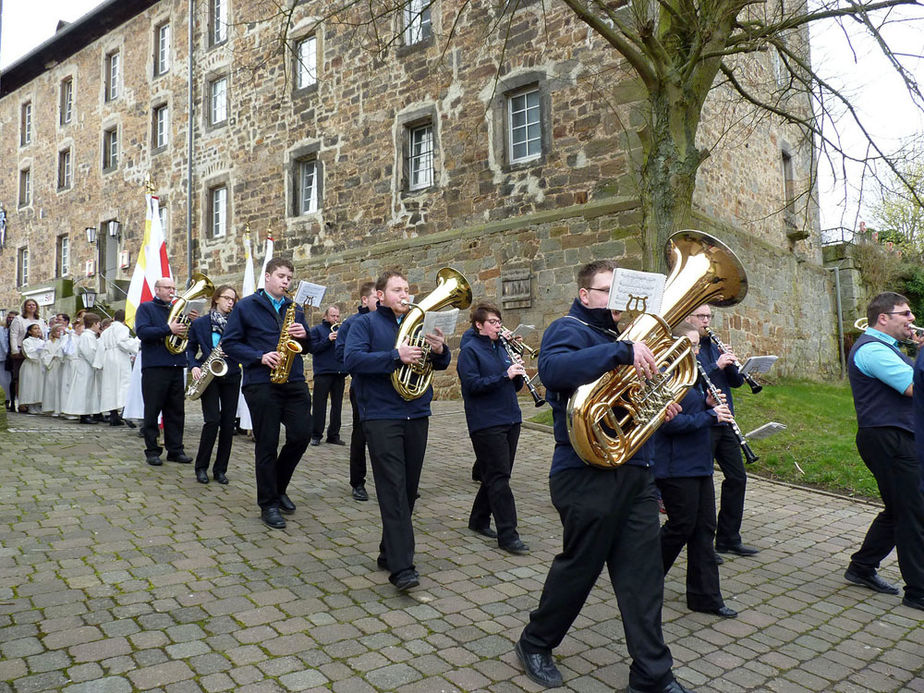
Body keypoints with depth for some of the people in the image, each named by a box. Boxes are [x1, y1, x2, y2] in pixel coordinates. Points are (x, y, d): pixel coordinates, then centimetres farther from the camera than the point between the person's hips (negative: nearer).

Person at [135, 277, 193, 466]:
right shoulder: (146, 308, 4)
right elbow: (142, 332, -12)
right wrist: (169, 329, -20)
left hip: (177, 367, 5)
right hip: (154, 367, -5)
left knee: (176, 411, 8)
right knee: (152, 411, 1)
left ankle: (175, 449, 15)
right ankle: (152, 451, 9)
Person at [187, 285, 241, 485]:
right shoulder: (199, 323, 6)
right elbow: (191, 349, 11)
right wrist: (194, 366, -5)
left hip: (230, 376, 2)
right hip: (209, 377, -2)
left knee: (228, 423, 1)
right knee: (212, 420, -12)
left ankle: (220, 469, 12)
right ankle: (201, 467, 5)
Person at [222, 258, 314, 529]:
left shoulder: (294, 309, 16)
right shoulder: (246, 307, 2)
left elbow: (308, 347, 18)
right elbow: (229, 343, -2)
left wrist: (304, 336, -5)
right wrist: (260, 357, -15)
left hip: (294, 382, 4)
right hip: (261, 383, -4)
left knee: (301, 435, 0)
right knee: (266, 444, 1)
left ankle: (278, 488, 24)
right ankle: (268, 504, 14)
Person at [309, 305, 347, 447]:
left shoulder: (341, 330, 16)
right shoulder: (317, 329, 4)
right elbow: (312, 348, -9)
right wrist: (328, 340, -18)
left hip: (339, 373, 5)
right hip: (323, 372, -5)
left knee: (337, 405, 8)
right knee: (319, 405, -2)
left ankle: (334, 435, 16)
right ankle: (316, 435, 6)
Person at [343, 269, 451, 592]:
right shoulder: (365, 323, 2)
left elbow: (441, 363, 15)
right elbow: (352, 359, -15)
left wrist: (440, 350, -9)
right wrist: (396, 356, -23)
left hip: (417, 417, 6)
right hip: (381, 417, -5)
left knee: (408, 489, 10)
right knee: (393, 490, -11)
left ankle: (390, 553, 25)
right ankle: (401, 568, -11)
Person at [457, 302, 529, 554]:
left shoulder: (501, 349, 16)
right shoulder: (470, 350, -6)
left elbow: (515, 386, 17)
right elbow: (472, 384, -17)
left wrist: (518, 374, -5)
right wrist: (505, 375, -22)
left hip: (510, 420, 8)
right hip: (486, 422, -8)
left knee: (495, 475, 14)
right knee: (499, 477, -7)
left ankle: (479, 519, 29)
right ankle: (507, 535, -3)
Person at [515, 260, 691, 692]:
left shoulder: (617, 336, 19)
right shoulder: (570, 329, -8)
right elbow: (551, 368, -32)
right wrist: (621, 351, -38)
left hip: (636, 474, 8)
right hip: (588, 474, -8)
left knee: (643, 574, 10)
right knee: (578, 568, 7)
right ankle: (535, 645, 30)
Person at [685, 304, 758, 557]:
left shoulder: (715, 347, 16)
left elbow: (737, 381, 12)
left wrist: (730, 363, -7)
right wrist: (716, 366, -25)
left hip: (723, 423, 8)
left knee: (737, 477, 11)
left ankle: (729, 538, 24)